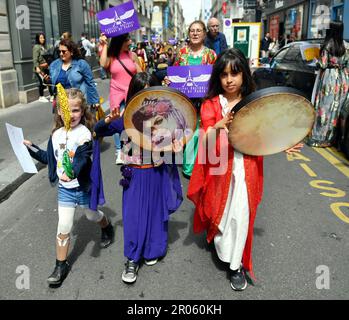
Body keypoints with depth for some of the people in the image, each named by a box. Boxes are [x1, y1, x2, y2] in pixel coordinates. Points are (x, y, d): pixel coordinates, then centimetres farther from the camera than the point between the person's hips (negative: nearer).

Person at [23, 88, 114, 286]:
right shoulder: (57, 134, 0)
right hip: (64, 189, 4)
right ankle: (61, 265, 17)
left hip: (84, 187, -4)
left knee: (92, 215, 22)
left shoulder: (84, 133, -20)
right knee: (64, 227, 2)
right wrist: (32, 148, 11)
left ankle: (107, 228, 56)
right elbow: (49, 158, 15)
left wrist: (72, 172, -49)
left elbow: (83, 158, -33)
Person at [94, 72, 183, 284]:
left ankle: (153, 250, 38)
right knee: (133, 215, 4)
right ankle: (133, 259, 20)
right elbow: (98, 131, -1)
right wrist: (109, 120, -20)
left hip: (157, 174, 1)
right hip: (135, 176, 0)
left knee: (156, 211, 15)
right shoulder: (126, 119, -7)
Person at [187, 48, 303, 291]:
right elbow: (205, 143, -15)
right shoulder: (211, 105, -5)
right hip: (219, 168, 0)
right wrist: (217, 126, -34)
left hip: (245, 168, 0)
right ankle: (223, 252, 39)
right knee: (220, 211, 12)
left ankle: (236, 264, 16)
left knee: (241, 215, -2)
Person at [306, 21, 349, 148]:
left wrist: (317, 61, 7)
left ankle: (319, 137, 4)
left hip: (329, 78, -5)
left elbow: (323, 65, -11)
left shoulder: (327, 45, -11)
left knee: (325, 107, 1)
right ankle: (331, 137, 17)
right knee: (337, 108, 9)